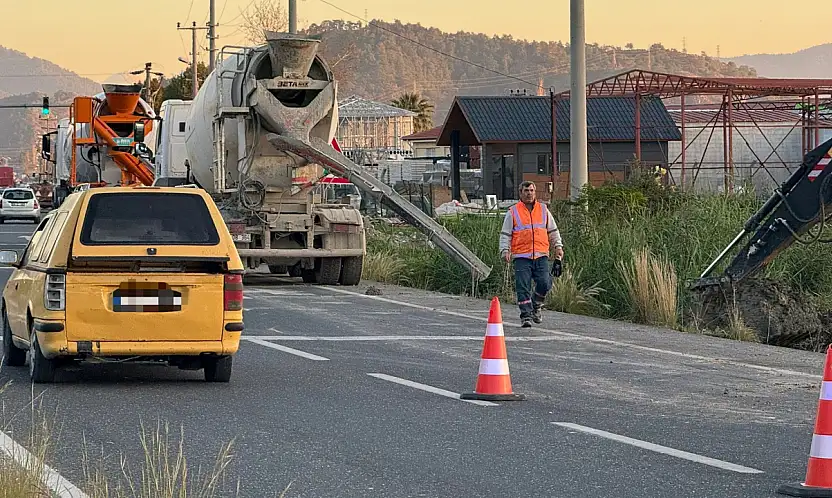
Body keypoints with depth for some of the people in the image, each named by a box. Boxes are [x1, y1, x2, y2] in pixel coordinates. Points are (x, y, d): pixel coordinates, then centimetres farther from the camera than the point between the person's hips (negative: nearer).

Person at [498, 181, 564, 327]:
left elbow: (553, 231, 21)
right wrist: (505, 251, -7)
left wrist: (558, 246, 10)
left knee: (544, 283, -11)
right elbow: (505, 234, 7)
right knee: (523, 287, -9)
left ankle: (536, 305, 16)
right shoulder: (513, 212, 7)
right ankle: (526, 315, -3)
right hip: (521, 256, -2)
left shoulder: (543, 210, 14)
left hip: (541, 255, 2)